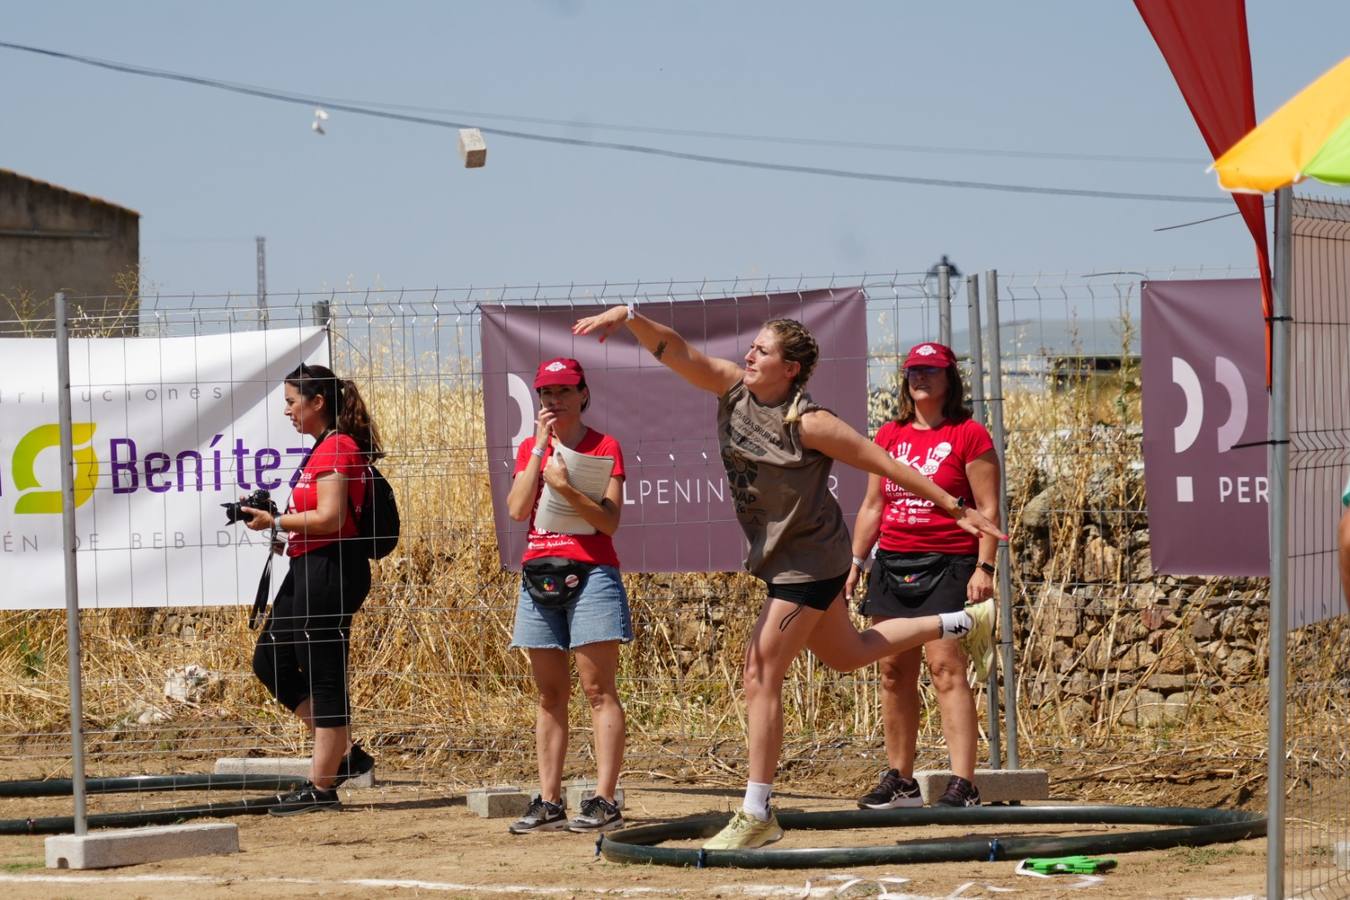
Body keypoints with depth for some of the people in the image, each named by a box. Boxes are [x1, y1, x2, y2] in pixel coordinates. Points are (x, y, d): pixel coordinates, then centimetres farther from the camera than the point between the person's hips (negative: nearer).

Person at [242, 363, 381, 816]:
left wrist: (275, 522, -13)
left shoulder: (336, 449, -14)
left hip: (330, 569, -11)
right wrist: (281, 522, 8)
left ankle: (321, 787, 0)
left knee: (323, 675, -5)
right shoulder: (326, 448, 17)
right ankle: (344, 751, 18)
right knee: (271, 662, 14)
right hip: (308, 570, 11)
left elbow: (329, 518, -22)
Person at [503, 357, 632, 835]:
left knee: (599, 691, -8)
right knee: (550, 694, 6)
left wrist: (567, 489, -21)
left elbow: (610, 521, -8)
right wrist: (540, 447, -3)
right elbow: (517, 509, -2)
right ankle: (548, 801, 7)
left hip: (589, 574, -5)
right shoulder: (530, 449, 14)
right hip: (537, 576, 5)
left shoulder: (604, 447, 1)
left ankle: (604, 800, -11)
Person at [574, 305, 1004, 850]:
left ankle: (756, 815, -3)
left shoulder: (807, 424, -21)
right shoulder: (734, 389, -2)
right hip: (782, 556, 9)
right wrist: (629, 317, -28)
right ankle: (966, 623, 44)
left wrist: (955, 508, -11)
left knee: (761, 676, -10)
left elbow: (884, 464, -16)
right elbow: (673, 351, -9)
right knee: (845, 655, 27)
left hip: (807, 561, -9)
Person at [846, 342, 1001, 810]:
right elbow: (872, 506, 20)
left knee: (946, 668, -14)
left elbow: (988, 509, -5)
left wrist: (984, 567, -15)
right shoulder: (889, 436, 15)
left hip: (947, 565, -6)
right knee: (893, 671, 6)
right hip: (892, 564, 6)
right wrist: (855, 563, 14)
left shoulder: (969, 436, -2)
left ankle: (963, 784, -17)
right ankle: (899, 781, 14)